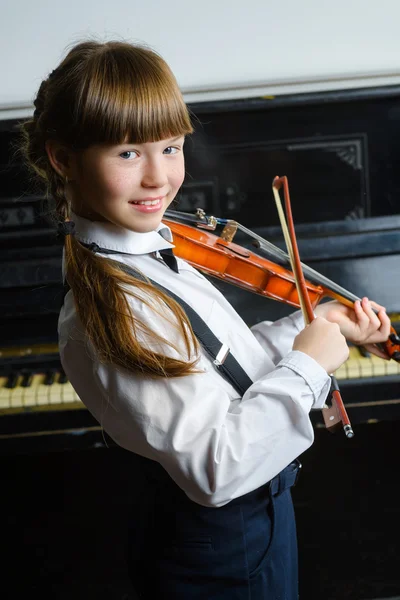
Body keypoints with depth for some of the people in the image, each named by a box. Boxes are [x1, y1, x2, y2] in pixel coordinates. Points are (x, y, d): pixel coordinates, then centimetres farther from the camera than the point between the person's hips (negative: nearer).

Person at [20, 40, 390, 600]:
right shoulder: (108, 314, -31)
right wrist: (305, 367, -25)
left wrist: (316, 324, -2)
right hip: (221, 554, -8)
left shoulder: (155, 253, -3)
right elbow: (218, 469, -33)